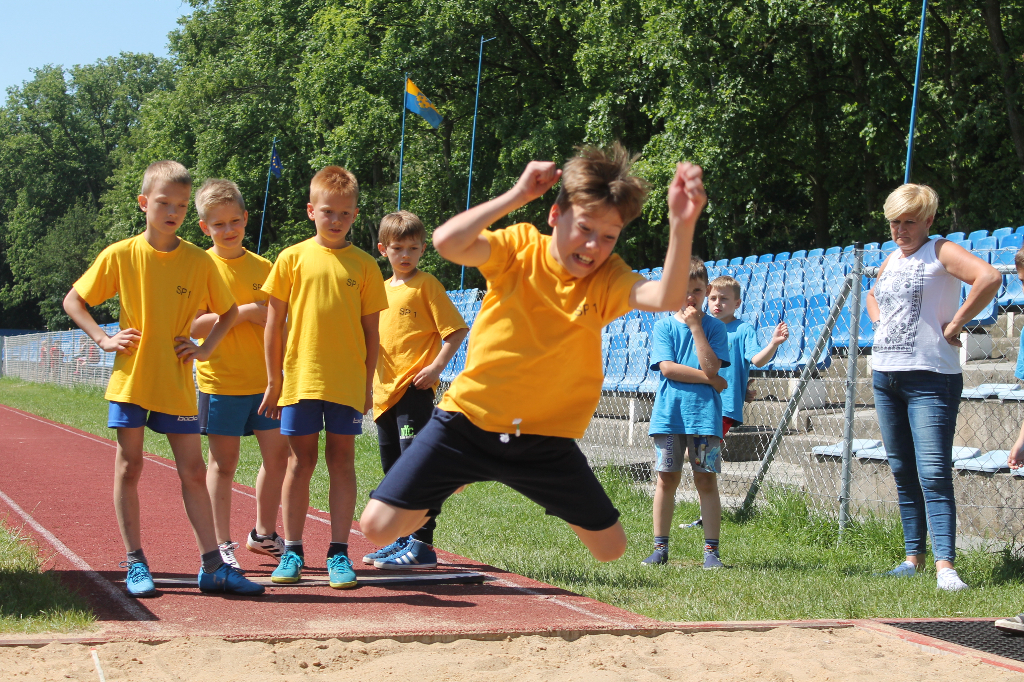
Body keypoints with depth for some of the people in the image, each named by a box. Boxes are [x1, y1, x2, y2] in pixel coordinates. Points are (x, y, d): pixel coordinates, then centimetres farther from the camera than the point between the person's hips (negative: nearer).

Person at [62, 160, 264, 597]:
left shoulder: (199, 261, -1)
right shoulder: (120, 255, -4)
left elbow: (229, 311, 13)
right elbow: (73, 301, 5)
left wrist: (206, 348, -1)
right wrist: (103, 340, -6)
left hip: (177, 384, 1)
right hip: (131, 379, -1)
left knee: (193, 471, 3)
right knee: (129, 468, 4)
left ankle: (212, 566, 7)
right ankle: (135, 563, 13)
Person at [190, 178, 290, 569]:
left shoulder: (263, 268, 7)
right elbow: (194, 326, -13)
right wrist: (244, 312, -18)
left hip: (264, 380, 4)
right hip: (220, 381, -4)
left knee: (278, 455, 7)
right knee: (224, 463, 2)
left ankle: (264, 534, 24)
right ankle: (222, 545, 11)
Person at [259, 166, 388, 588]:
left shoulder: (364, 265, 3)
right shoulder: (293, 258, 2)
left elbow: (371, 330, 7)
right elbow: (274, 323, 5)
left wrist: (368, 383, 4)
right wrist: (274, 382, 3)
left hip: (347, 382, 0)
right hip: (300, 377, 0)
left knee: (341, 461, 3)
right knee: (301, 461, 6)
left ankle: (339, 553, 8)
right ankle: (292, 552, 13)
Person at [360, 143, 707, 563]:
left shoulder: (606, 279, -8)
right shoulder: (518, 246, -8)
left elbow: (665, 299, -30)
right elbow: (447, 243, -27)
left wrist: (682, 226, -45)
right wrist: (518, 195, -28)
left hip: (544, 436, 1)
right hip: (470, 418, -1)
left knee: (610, 547, 4)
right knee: (378, 527, -9)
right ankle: (462, 478, 23)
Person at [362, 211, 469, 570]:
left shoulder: (426, 284, -4)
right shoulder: (382, 289, 17)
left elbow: (456, 330, -9)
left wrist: (436, 367, -18)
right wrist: (369, 382, 16)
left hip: (414, 389, -8)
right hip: (385, 391, 8)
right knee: (393, 470, 13)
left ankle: (422, 544, -11)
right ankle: (402, 540, 23)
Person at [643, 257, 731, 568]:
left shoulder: (714, 327, 6)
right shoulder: (663, 326, 5)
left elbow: (710, 367, -9)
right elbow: (667, 368, -7)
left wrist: (696, 327, -9)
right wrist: (710, 380, -9)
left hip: (704, 414, 0)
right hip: (668, 414, 0)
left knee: (706, 481, 0)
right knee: (666, 479, 4)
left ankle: (711, 550, 5)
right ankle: (660, 547, 12)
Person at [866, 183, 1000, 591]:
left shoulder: (940, 253, -7)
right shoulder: (891, 260, 16)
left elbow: (989, 278, -24)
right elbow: (873, 295, 37)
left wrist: (954, 325, -18)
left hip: (930, 378, -8)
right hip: (884, 375, 8)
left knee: (933, 473, -14)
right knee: (902, 472, 11)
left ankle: (945, 566, -18)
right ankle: (914, 556, 19)